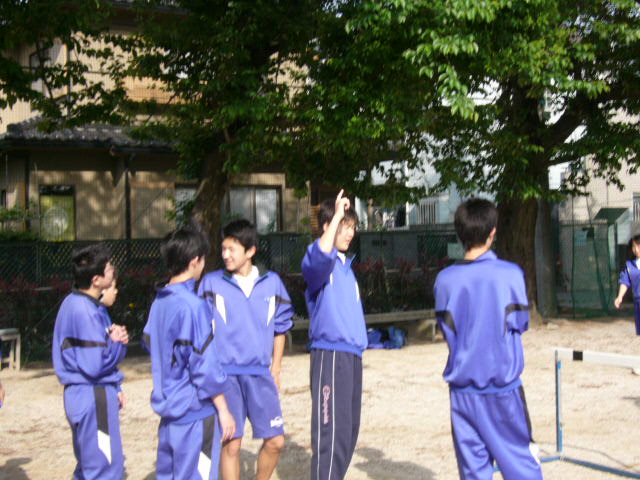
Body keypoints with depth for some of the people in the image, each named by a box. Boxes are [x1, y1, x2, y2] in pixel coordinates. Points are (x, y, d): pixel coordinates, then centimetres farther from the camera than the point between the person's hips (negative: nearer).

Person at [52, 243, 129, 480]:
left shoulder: (74, 303, 9)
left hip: (81, 395, 10)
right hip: (93, 397, -10)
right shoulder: (85, 312, -21)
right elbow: (94, 365, -24)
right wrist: (117, 343, -9)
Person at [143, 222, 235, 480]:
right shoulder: (192, 305, -18)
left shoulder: (159, 301, 5)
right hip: (195, 411, -8)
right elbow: (205, 365, -18)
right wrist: (223, 410, -11)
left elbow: (148, 342, 19)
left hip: (168, 409, 8)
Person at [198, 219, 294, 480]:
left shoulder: (272, 282, 4)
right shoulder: (211, 283, -2)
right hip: (225, 374, -2)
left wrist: (275, 368, 10)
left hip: (260, 374, 2)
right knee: (231, 444, 1)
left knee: (275, 441, 4)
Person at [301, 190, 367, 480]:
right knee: (332, 432, -11)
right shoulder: (318, 259, -7)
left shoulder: (346, 265, 19)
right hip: (330, 354, -9)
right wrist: (337, 215, -29)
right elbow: (319, 256, -34)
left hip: (353, 355, 9)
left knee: (349, 430, 14)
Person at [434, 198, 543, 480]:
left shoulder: (445, 279, -4)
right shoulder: (510, 274, -10)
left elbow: (446, 329, 5)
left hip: (462, 386, 2)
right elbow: (521, 323, 0)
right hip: (502, 385, -2)